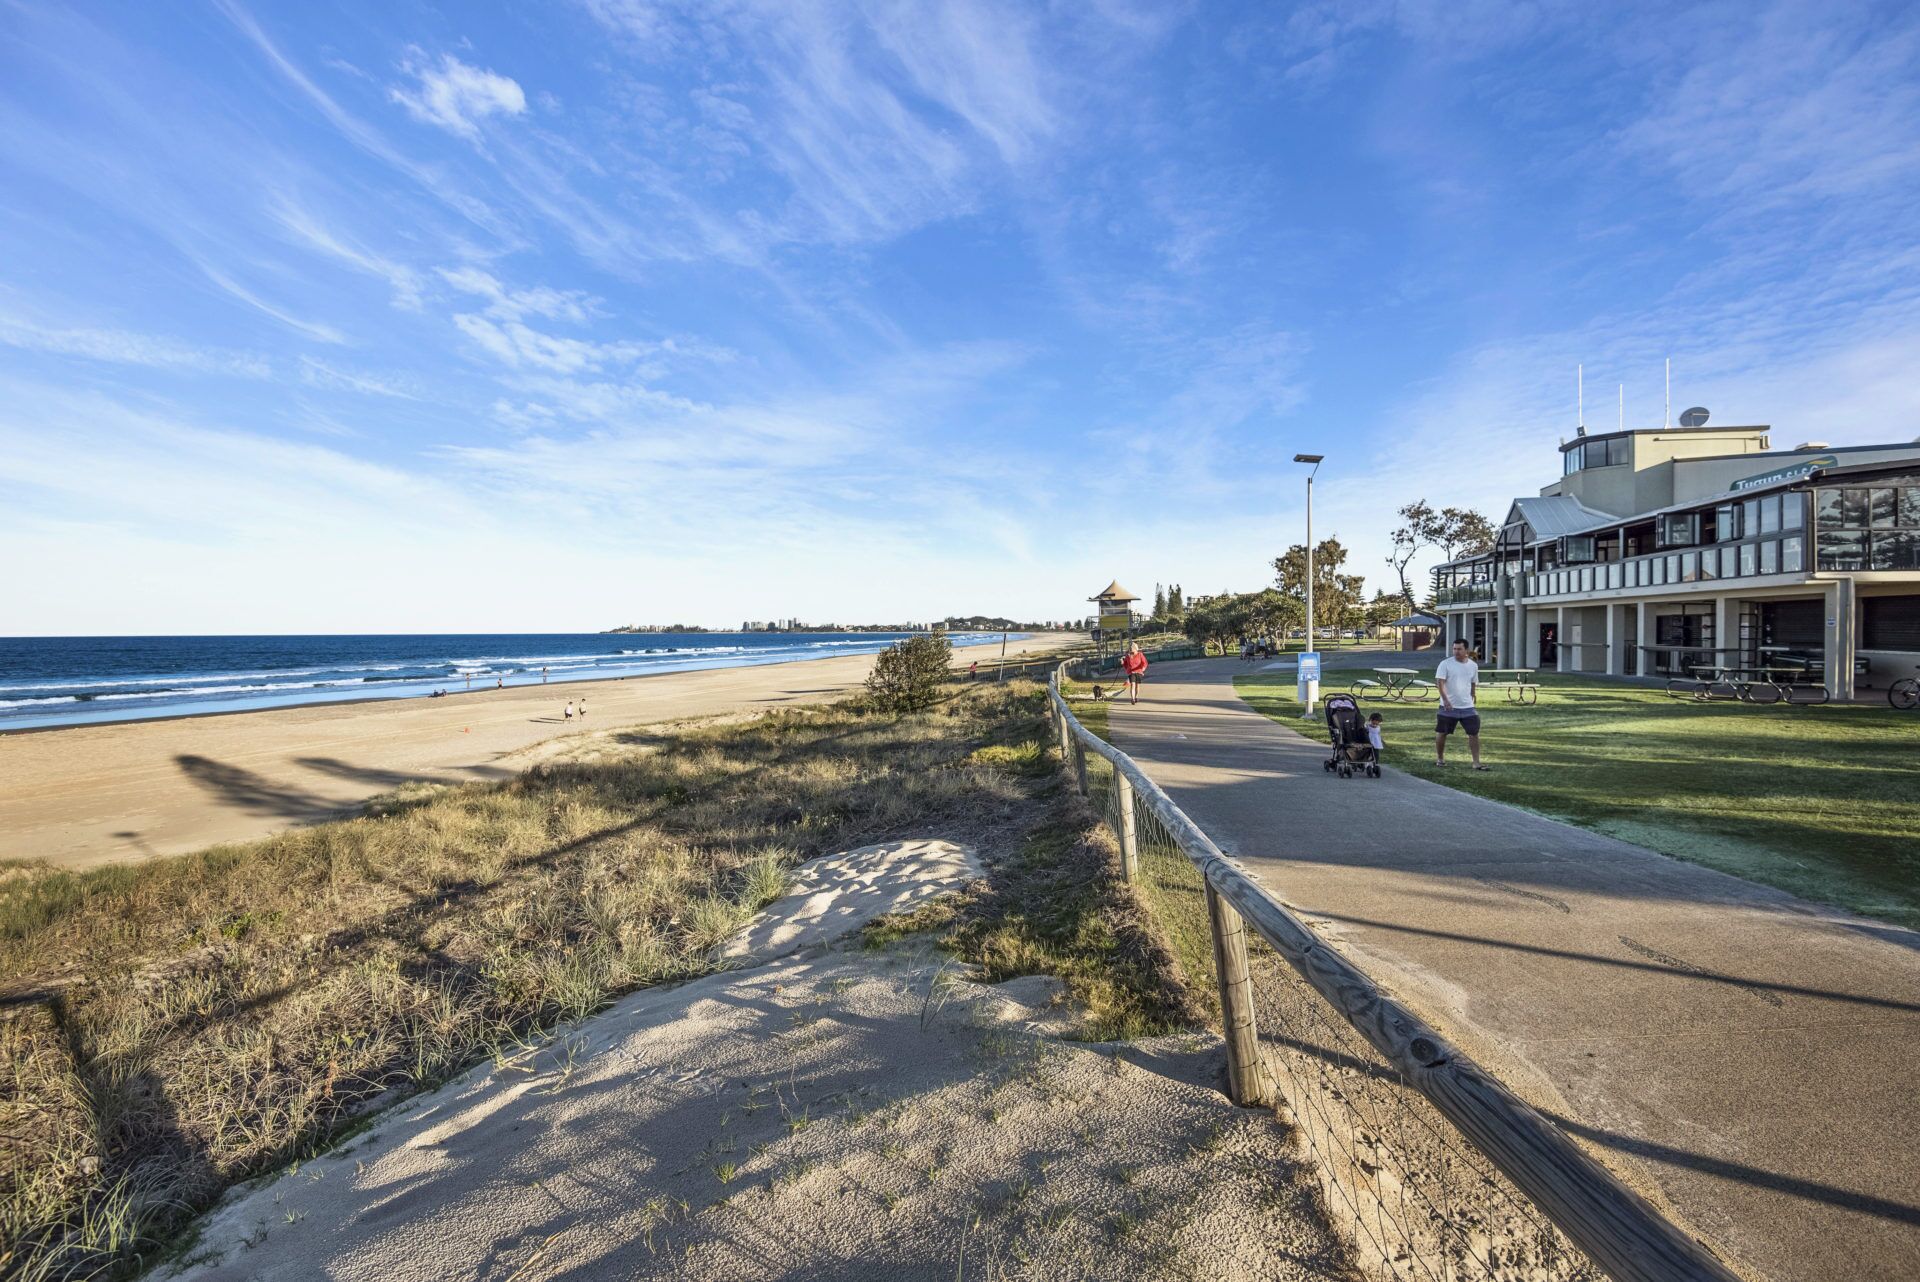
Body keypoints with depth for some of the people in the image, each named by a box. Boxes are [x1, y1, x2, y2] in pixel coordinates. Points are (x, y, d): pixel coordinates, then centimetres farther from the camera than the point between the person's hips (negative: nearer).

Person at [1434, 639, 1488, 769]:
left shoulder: (1473, 665, 6)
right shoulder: (1445, 664, -8)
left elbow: (1473, 684, 19)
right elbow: (1440, 682, -16)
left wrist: (1471, 698, 18)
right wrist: (1445, 699, -27)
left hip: (1467, 707, 3)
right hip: (1448, 706, -3)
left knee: (1474, 733, -2)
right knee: (1441, 733, 6)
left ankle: (1476, 763, 5)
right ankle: (1439, 758, 23)